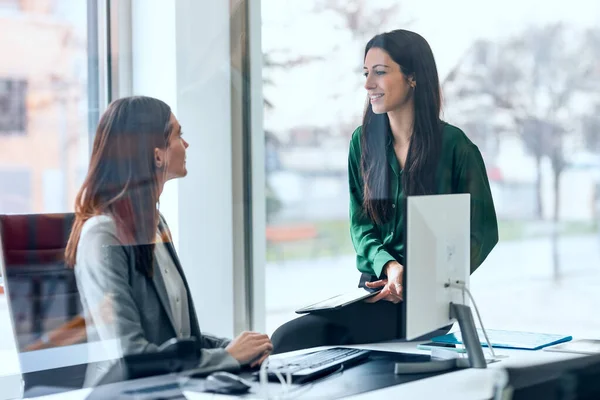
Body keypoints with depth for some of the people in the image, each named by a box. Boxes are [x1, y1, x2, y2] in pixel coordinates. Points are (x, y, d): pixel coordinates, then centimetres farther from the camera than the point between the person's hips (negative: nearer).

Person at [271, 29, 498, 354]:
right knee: (285, 339, -23)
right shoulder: (363, 141, 9)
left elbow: (481, 233, -3)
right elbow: (360, 223, 10)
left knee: (290, 339, -27)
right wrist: (387, 265, -12)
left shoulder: (455, 147, -6)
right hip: (374, 287, 5)